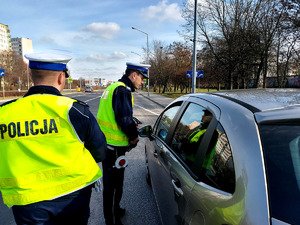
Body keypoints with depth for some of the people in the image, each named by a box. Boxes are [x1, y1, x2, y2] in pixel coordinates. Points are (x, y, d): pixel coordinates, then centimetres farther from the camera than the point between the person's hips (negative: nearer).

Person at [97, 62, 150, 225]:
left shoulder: (112, 87, 16)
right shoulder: (123, 90, -17)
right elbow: (124, 119, -25)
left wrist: (132, 126, 13)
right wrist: (134, 135, -9)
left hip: (105, 143, 11)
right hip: (114, 146, -11)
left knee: (109, 182, 24)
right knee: (114, 184, 4)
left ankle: (112, 211, 43)